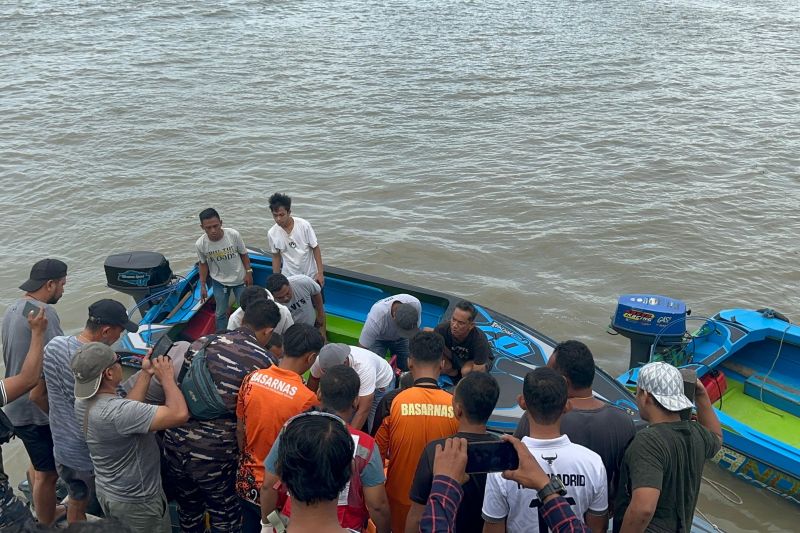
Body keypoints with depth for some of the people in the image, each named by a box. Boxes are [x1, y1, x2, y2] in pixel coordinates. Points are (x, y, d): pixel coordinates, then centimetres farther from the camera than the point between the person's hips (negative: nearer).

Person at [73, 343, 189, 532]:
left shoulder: (82, 402, -9)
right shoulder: (116, 412, -36)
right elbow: (180, 414, -39)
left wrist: (146, 374, 2)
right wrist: (167, 377, -24)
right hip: (137, 501, -8)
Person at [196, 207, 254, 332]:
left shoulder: (233, 234, -27)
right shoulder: (200, 244, -23)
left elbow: (243, 254, -9)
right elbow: (203, 264, -4)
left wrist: (248, 272, -8)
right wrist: (203, 286, -1)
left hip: (239, 279, 0)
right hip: (219, 282, 1)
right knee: (221, 313, 14)